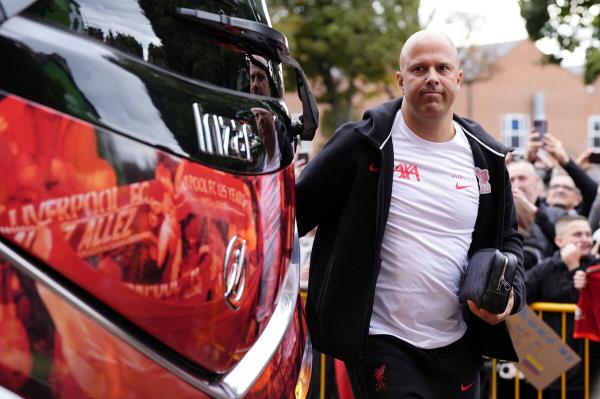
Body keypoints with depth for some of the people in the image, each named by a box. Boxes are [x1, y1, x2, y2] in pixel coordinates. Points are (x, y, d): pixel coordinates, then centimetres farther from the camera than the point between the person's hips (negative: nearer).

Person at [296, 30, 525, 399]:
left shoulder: (485, 157, 6)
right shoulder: (364, 144, -8)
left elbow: (507, 238, 16)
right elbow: (297, 211, -4)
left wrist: (511, 292, -1)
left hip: (458, 345, 5)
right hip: (380, 341, -5)